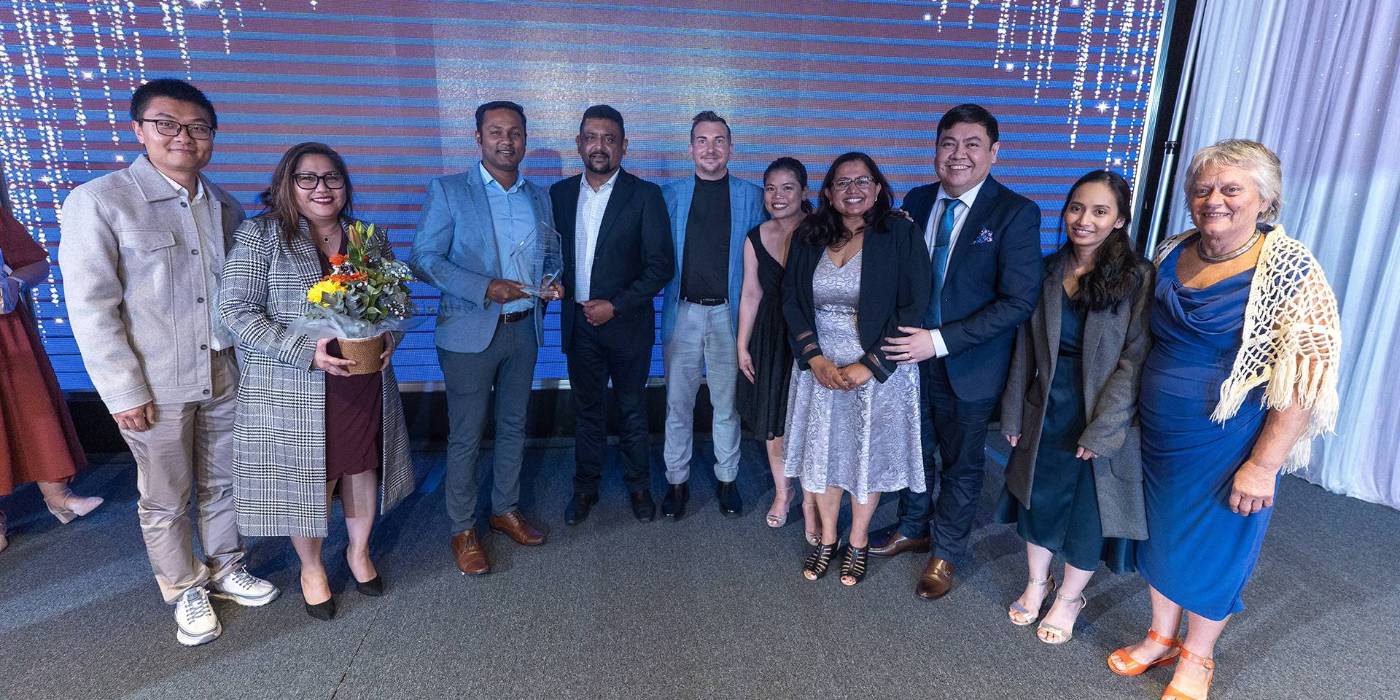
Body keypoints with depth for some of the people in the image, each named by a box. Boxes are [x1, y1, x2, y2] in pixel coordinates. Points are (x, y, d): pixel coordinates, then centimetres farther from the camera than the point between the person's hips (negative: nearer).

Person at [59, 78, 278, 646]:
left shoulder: (225, 207, 5)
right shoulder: (98, 202, -10)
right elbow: (91, 307, -11)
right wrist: (124, 391, -13)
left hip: (224, 375, 4)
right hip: (155, 385, -4)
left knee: (222, 483, 18)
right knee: (165, 500, 12)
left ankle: (226, 569, 37)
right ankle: (185, 591, 31)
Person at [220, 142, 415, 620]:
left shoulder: (370, 238, 7)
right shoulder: (261, 235, -6)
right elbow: (237, 309, -11)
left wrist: (390, 336, -8)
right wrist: (305, 351, -21)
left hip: (365, 385, 4)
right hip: (295, 390, -3)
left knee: (363, 469, 15)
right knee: (307, 479, 10)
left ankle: (359, 551, 39)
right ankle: (311, 567, 34)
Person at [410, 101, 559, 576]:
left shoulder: (539, 197, 9)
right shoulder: (448, 191, -5)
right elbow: (424, 260, -10)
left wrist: (551, 283, -4)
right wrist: (486, 288, -21)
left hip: (524, 328, 5)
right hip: (471, 332, -4)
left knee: (513, 427, 16)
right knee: (466, 437, 4)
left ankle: (506, 509, 34)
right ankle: (463, 529, 21)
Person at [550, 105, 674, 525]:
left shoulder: (645, 195, -8)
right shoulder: (560, 193, 4)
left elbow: (662, 265, -11)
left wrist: (615, 305, -15)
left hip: (627, 322, -3)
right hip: (579, 322, 3)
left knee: (632, 408, 11)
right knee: (586, 408, 15)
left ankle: (639, 484, 30)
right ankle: (586, 486, 31)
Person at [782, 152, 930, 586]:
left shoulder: (900, 234, -7)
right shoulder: (809, 237, 3)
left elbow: (913, 309, -11)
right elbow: (792, 301, 3)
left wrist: (868, 367, -16)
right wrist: (814, 357, -11)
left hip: (878, 367, -2)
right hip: (820, 366, 3)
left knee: (868, 455, 10)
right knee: (822, 453, 11)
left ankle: (858, 542, 33)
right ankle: (826, 538, 33)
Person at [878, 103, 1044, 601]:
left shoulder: (1015, 213, -15)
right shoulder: (917, 201, 0)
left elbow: (1020, 301, -20)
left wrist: (940, 341, -24)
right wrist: (906, 337, -7)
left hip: (968, 367, -4)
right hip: (912, 354, 4)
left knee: (962, 465, 16)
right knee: (915, 450, 21)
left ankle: (946, 553, 38)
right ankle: (912, 529, 46)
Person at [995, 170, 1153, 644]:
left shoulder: (1138, 279, -12)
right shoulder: (1048, 271, 0)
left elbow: (1135, 360, -15)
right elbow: (1025, 348, 2)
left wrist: (1102, 428, -18)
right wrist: (1013, 413, 3)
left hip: (1103, 420, -3)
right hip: (1045, 414, 3)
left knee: (1088, 512, 13)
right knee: (1038, 499, 16)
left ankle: (1069, 597, 37)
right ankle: (1037, 582, 41)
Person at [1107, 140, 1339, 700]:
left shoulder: (1289, 269, -15)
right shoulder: (1172, 253, 1)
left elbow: (1308, 376, -17)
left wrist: (1263, 465, -19)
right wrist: (1132, 416, 9)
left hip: (1227, 446, -5)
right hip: (1157, 436, 5)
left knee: (1214, 549, 13)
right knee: (1162, 535, 19)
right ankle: (1161, 637, 42)